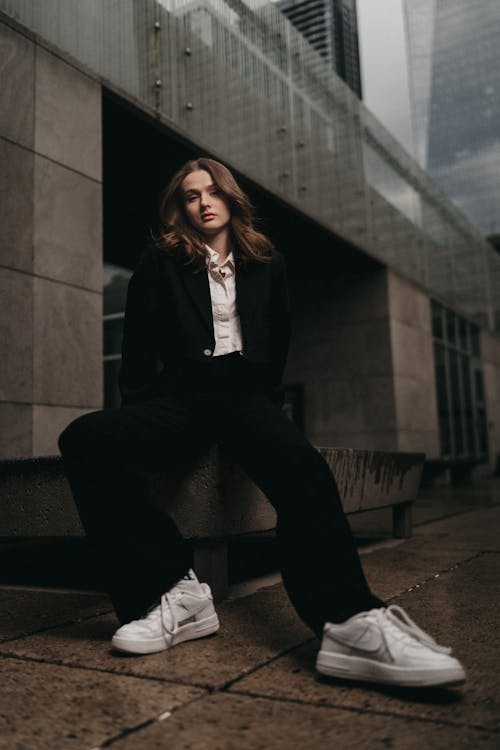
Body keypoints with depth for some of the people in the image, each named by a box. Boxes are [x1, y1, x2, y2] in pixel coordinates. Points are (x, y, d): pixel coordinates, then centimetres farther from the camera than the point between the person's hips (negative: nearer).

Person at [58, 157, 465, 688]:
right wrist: (144, 411, 3)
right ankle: (172, 592, -30)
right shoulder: (160, 262, 13)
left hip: (246, 396, 1)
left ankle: (350, 622, -45)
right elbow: (137, 349, 12)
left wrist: (264, 401, 13)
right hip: (181, 399, 0)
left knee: (301, 467, -36)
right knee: (87, 439, -32)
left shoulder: (267, 263, 18)